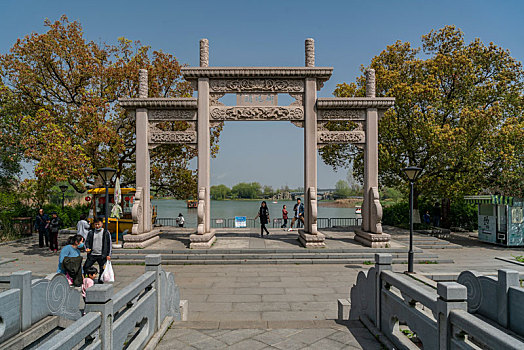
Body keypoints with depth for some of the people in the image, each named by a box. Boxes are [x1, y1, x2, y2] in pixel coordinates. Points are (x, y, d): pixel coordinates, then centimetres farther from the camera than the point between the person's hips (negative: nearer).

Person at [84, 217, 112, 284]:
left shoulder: (106, 233, 2)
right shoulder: (91, 232, 7)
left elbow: (109, 244, 2)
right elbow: (87, 241, 11)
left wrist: (108, 254, -3)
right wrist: (87, 248, -10)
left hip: (102, 255, -2)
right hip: (92, 254, 2)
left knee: (102, 269, 2)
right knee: (85, 267, 0)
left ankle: (100, 281, 17)